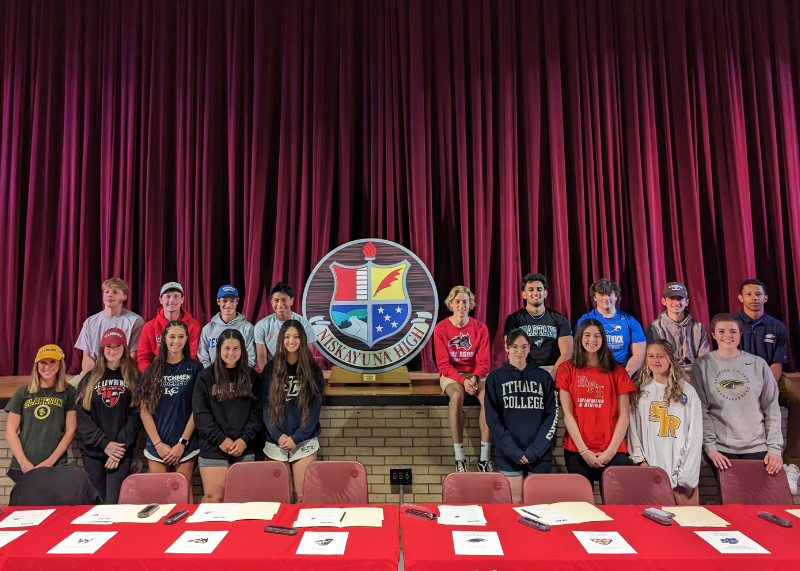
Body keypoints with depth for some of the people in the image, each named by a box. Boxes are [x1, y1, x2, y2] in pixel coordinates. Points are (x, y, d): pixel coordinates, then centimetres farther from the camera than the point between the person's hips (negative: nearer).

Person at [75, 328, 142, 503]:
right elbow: (82, 416, 1)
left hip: (121, 450, -2)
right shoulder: (89, 379, 10)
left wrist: (121, 445, -13)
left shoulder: (133, 378, 4)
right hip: (93, 450, 3)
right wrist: (104, 443, -9)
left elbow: (135, 415, -3)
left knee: (115, 502, -7)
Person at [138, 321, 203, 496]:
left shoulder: (194, 368, 0)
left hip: (186, 446, -2)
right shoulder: (152, 370, 7)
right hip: (156, 446, 2)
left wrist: (182, 443, -7)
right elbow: (144, 410, 4)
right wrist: (158, 444, -4)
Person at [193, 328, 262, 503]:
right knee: (214, 499, -4)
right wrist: (221, 439, -9)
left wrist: (245, 439, -8)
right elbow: (200, 413, -2)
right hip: (213, 449, -1)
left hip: (244, 450, 1)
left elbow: (256, 411, 4)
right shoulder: (206, 377, 4)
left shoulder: (251, 377, 9)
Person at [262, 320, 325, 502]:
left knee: (303, 494, -3)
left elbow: (315, 407, -2)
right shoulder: (270, 369, 4)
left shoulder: (313, 370, 1)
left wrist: (296, 438, -10)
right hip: (275, 442, 1)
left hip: (304, 442, -1)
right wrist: (278, 436, -10)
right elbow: (265, 406, 1)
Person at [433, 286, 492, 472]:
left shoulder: (480, 328, -1)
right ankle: (459, 458, -29)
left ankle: (485, 457, -25)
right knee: (456, 396, -36)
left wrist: (474, 378, -23)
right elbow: (443, 364, -8)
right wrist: (462, 380, -22)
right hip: (451, 375, -1)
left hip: (476, 374, 2)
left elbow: (483, 363, -2)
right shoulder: (441, 329, -5)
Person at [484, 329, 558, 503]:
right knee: (515, 502, 2)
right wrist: (513, 450, -11)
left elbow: (552, 416, 2)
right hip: (509, 454, -1)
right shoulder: (495, 378, 3)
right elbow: (493, 419, -2)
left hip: (540, 454, 1)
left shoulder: (543, 377, 7)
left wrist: (536, 450, -8)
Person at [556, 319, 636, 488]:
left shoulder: (617, 371, 8)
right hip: (577, 450, -1)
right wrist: (584, 450, -8)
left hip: (613, 451, 1)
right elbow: (567, 414, -1)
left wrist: (611, 450, -6)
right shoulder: (567, 369, 5)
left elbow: (624, 414, 3)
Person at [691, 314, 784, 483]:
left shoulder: (758, 364, 5)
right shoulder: (702, 365, 0)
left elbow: (772, 409, 6)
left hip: (757, 447, 2)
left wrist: (775, 448, -1)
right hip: (721, 450, -1)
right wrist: (710, 447, -10)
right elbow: (701, 411, -3)